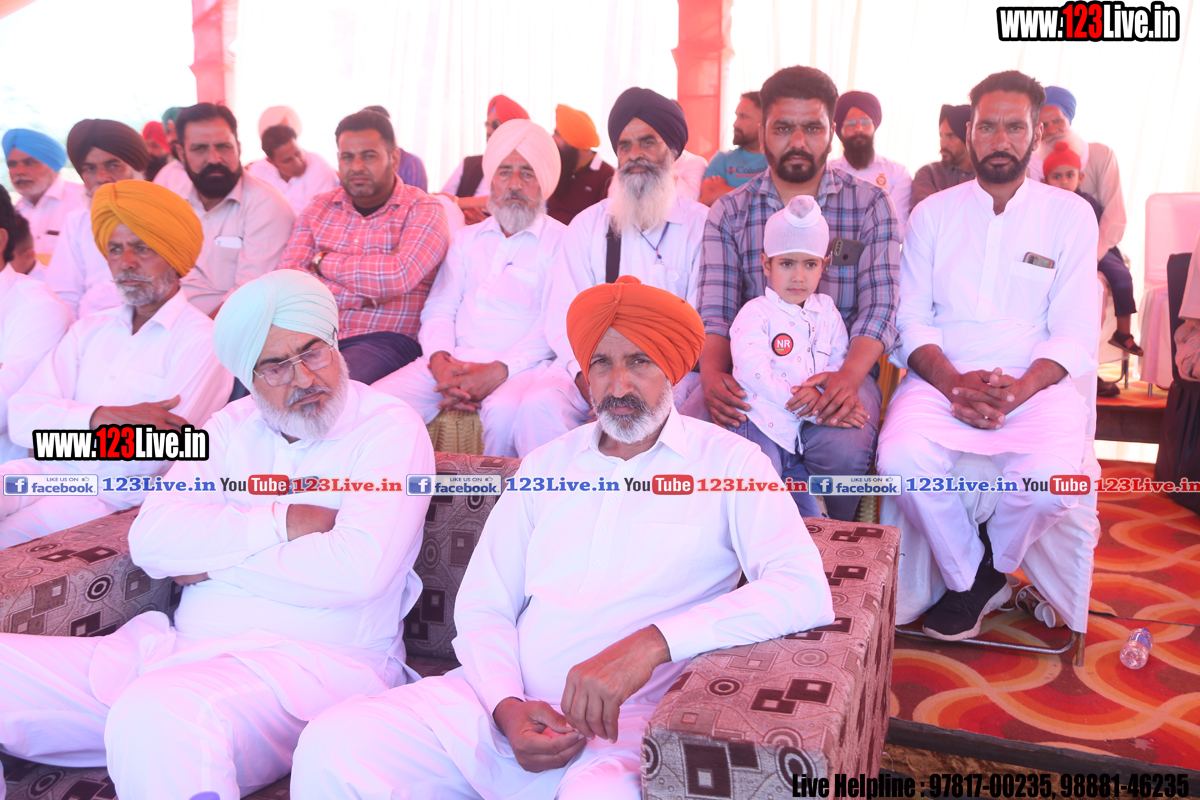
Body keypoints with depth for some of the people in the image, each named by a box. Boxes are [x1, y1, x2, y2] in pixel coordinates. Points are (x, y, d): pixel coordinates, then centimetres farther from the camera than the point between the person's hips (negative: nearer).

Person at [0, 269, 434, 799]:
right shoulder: (234, 427, 15)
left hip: (314, 661, -7)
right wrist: (281, 523, -11)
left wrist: (213, 562, -6)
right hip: (180, 650, 7)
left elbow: (358, 570, -19)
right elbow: (152, 539, 2)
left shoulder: (391, 430, -4)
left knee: (161, 716, -37)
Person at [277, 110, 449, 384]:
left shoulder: (423, 209, 2)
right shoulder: (319, 207, 16)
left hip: (385, 339, -4)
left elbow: (400, 276, -16)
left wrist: (323, 262, -2)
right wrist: (362, 296, -10)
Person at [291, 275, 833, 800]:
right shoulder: (548, 465, 15)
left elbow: (805, 591, -13)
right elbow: (482, 605, 11)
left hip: (627, 724, -3)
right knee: (331, 744, -14)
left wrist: (652, 642, -22)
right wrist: (508, 708, -8)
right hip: (506, 701, 4)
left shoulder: (727, 460, 2)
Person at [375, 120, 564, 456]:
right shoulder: (466, 239, 24)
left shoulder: (561, 242, 6)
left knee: (505, 412, -38)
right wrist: (441, 361, -7)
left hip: (520, 365, -4)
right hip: (454, 359, 4)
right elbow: (439, 309, 15)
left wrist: (497, 371, -19)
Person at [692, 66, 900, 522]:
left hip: (837, 369, -1)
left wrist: (849, 375, -22)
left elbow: (880, 307, -2)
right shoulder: (728, 213, 11)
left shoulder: (869, 204, 8)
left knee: (845, 450, -32)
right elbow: (715, 313, 2)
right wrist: (712, 374, -20)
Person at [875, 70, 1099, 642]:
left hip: (1035, 382, 0)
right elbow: (911, 319, 4)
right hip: (942, 377, 1)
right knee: (902, 457, -31)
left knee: (1052, 477, -31)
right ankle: (971, 578, -2)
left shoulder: (1070, 215, 10)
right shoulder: (933, 213, 12)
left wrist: (1017, 390, -16)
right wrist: (954, 382, -15)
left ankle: (991, 564, 5)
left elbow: (1076, 333, 2)